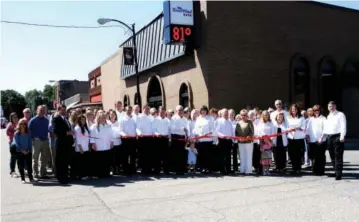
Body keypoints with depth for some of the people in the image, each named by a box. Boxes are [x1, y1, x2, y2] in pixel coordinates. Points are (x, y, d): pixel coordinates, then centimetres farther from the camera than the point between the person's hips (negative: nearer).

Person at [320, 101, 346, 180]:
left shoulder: (340, 115, 0)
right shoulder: (328, 116, 19)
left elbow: (343, 126, -9)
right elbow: (325, 128, 20)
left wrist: (342, 136, -21)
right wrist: (322, 137, 13)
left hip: (337, 137, -6)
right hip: (329, 137, 7)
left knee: (338, 156, -6)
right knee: (332, 156, 10)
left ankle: (338, 174, -4)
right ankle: (336, 171, 20)